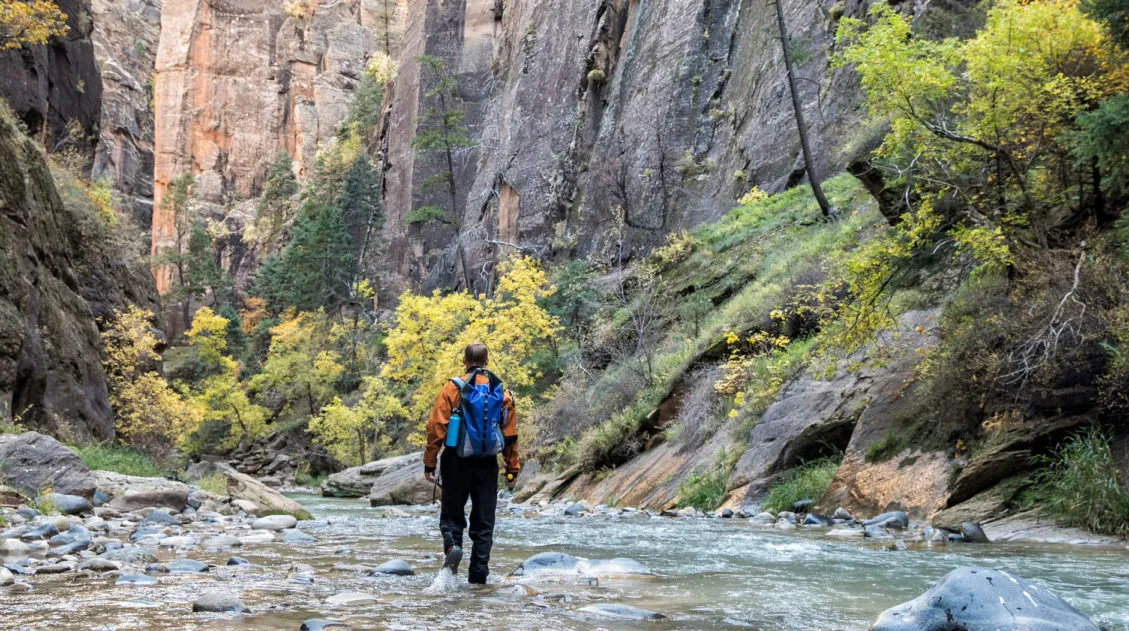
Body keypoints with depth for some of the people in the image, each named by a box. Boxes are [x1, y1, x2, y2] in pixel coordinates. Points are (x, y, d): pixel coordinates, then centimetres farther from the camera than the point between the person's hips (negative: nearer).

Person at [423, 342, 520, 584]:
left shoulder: (453, 388, -4)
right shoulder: (502, 392, 5)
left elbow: (436, 427, -8)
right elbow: (511, 434, 6)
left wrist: (429, 463, -2)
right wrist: (512, 470, 12)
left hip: (457, 462, -2)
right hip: (487, 464, 2)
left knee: (452, 513, 12)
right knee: (484, 522, 8)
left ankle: (452, 544, -17)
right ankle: (479, 574, 6)